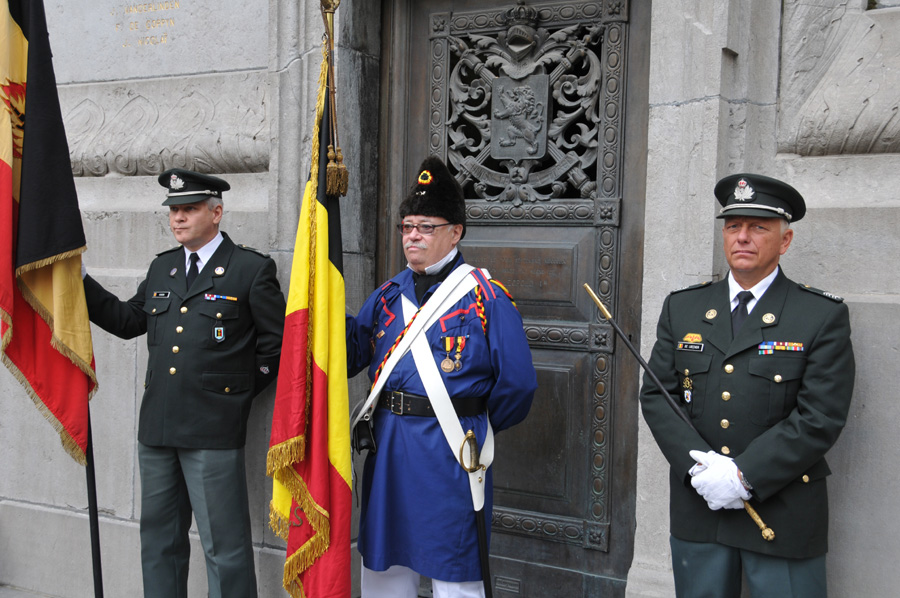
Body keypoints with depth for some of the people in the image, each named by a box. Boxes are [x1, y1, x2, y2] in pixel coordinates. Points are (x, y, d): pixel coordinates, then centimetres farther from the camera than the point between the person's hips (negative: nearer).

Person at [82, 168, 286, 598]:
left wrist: (241, 390, -3)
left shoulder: (251, 269, -4)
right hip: (157, 427, 7)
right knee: (159, 538, 17)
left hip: (213, 431, -6)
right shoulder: (162, 268, 15)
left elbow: (278, 341, -2)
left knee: (224, 546, -1)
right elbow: (128, 321, 18)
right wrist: (78, 282, 10)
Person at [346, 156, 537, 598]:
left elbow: (517, 386, -7)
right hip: (387, 448, 5)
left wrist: (475, 425, 4)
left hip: (451, 454, -5)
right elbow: (347, 358, 3)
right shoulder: (388, 295, 10)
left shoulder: (487, 299, -6)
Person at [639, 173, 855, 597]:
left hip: (784, 513, -3)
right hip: (697, 508, 3)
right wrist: (700, 465, -12)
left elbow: (820, 418, -11)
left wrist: (745, 475, -17)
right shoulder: (682, 307, 7)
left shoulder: (824, 316, -3)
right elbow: (656, 396, 3)